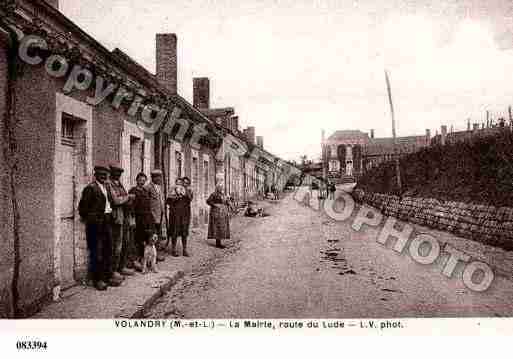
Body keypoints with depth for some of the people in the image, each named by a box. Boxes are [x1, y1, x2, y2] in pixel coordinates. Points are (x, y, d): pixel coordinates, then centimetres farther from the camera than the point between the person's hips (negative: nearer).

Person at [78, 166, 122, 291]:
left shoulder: (106, 188, 14)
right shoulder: (91, 188, -8)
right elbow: (83, 207, -11)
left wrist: (110, 217, 12)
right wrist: (88, 219, -4)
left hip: (107, 223, 7)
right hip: (96, 224, -7)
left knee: (108, 251, 12)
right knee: (97, 252, -1)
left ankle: (108, 276, 23)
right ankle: (97, 279, 9)